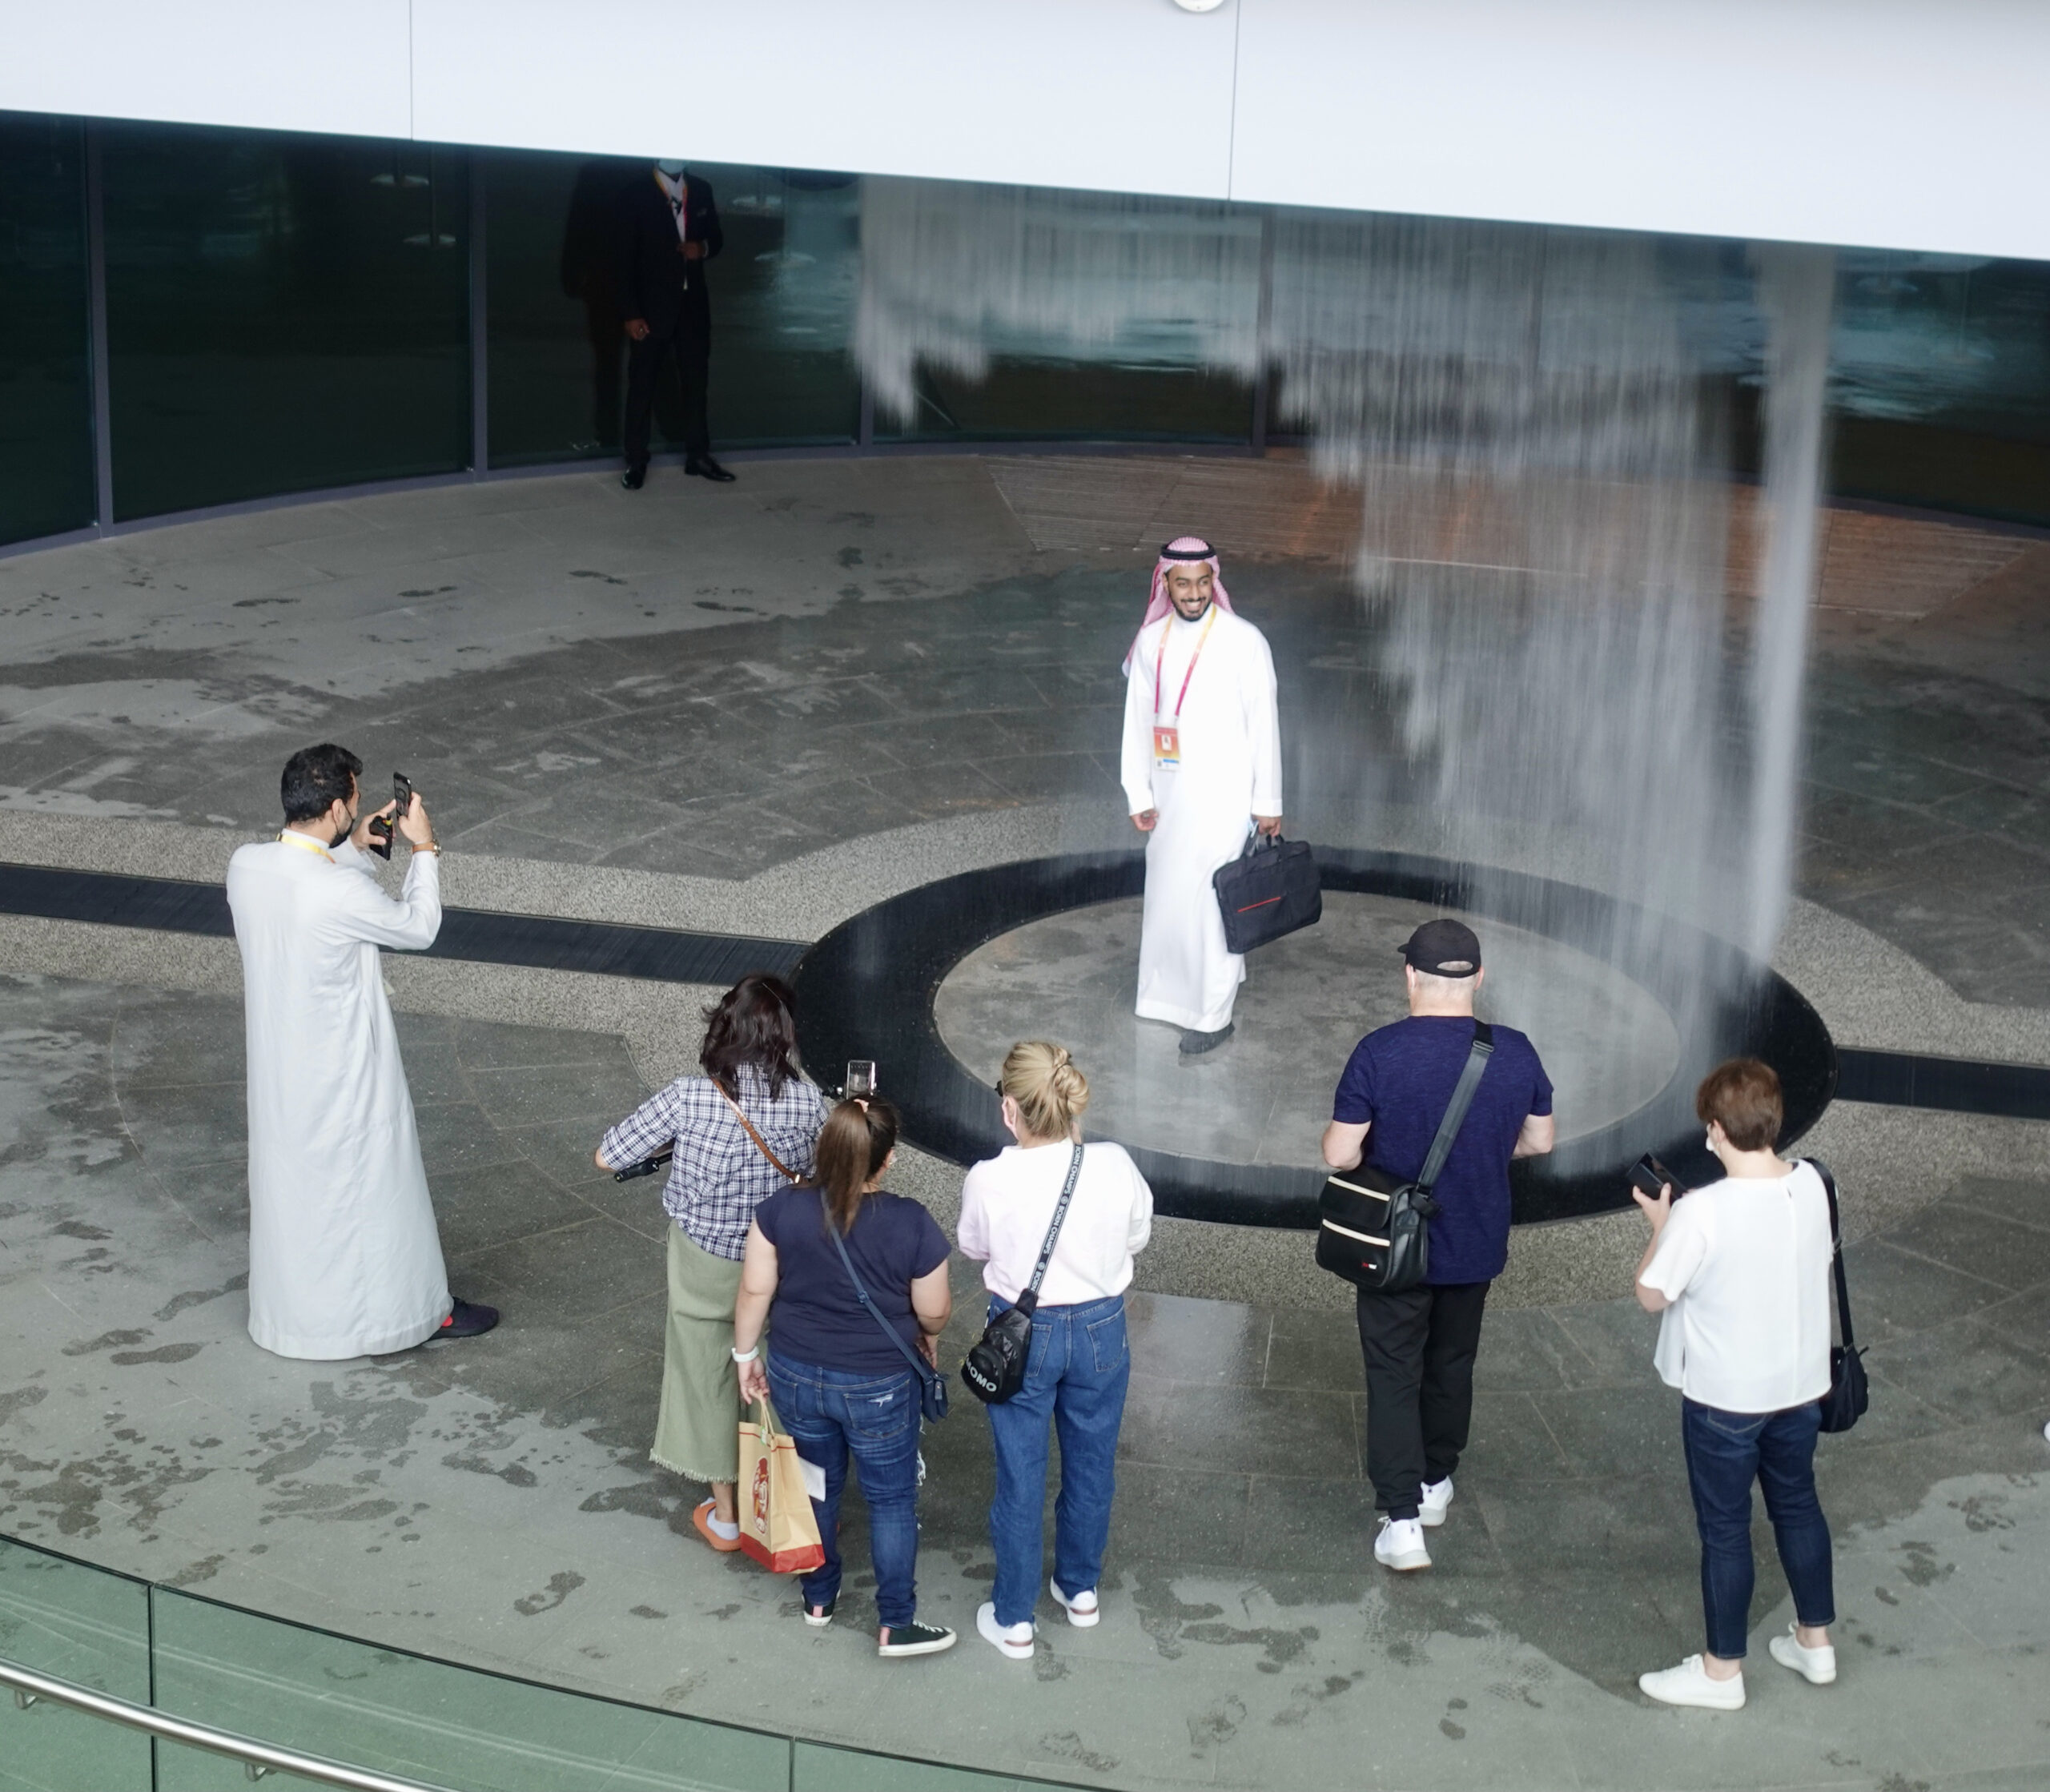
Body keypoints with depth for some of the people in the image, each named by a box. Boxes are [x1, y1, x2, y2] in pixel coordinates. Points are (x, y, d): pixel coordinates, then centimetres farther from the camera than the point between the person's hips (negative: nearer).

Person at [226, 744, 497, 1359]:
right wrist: (423, 849, -2)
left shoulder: (244, 866, -10)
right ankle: (412, 1306, 26)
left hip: (279, 1065, 7)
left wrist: (353, 847, 8)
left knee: (290, 1176, 23)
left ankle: (291, 1303, 40)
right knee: (375, 1184, 11)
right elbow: (418, 927, -12)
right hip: (344, 1072, -7)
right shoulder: (342, 893, -31)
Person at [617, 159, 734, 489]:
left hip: (693, 303, 4)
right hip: (652, 304, -4)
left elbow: (716, 238, 15)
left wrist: (703, 248, -10)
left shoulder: (701, 190, 6)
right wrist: (631, 312, -14)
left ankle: (698, 455, 21)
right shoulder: (637, 193, -8)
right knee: (642, 383, 3)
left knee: (696, 378, 10)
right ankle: (636, 461, 10)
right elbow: (626, 257, -9)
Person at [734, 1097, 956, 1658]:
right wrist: (926, 1337, 12)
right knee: (891, 1500, 14)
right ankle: (895, 1625, 23)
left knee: (817, 1488, 24)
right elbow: (934, 1313, -11)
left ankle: (819, 1599, 40)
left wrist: (746, 1354, 8)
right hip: (880, 1389, -3)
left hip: (796, 1377, 3)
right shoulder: (911, 1224, -22)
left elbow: (755, 1290, -7)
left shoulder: (782, 1208, -15)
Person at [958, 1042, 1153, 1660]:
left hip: (1022, 1336, -2)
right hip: (1099, 1330, 2)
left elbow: (974, 1248, -4)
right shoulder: (1114, 1167, -19)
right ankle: (1081, 1589, 44)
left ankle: (1014, 1620, 28)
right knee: (1091, 1464, 23)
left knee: (1020, 1478, 14)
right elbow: (1136, 1237, -1)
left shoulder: (991, 1181, -24)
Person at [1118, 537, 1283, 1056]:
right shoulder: (1151, 642, 3)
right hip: (1169, 791, 6)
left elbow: (1264, 725, -8)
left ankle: (1213, 1016, 5)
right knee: (1168, 890, 16)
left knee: (1207, 895, -6)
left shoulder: (1244, 642, -12)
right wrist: (1139, 794, 6)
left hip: (1224, 791, -6)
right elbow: (1138, 722, 8)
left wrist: (1267, 802, -7)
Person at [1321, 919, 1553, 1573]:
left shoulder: (1380, 1052, -21)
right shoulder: (1515, 1053, -11)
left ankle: (1402, 1519, 1)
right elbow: (1539, 1141, 2)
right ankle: (1435, 1481, 39)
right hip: (1475, 1245, 3)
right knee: (1452, 1364, 23)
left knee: (1394, 1375, 6)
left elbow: (1339, 1155, -19)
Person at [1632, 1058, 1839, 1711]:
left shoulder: (1702, 1212, -27)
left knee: (1724, 1528, 10)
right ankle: (1815, 1641, 39)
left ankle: (1721, 1671, 23)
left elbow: (1652, 1295, -15)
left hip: (1724, 1398, -6)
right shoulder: (1810, 1185, -9)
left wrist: (1660, 1224, 0)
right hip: (1800, 1386, 6)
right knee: (1798, 1506, 23)